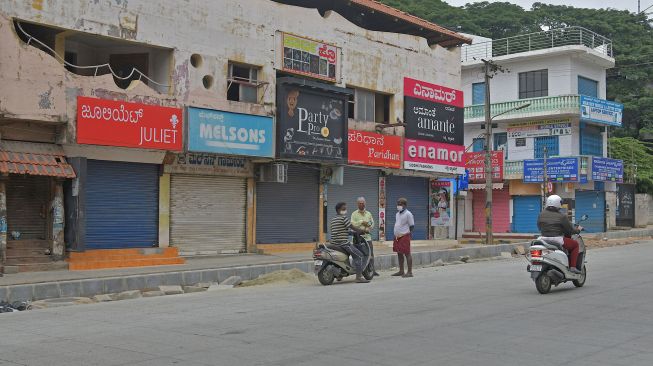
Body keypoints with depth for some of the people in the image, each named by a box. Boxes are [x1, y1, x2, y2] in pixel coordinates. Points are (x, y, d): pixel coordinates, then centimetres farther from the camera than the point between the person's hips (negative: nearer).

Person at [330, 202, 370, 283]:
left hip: (334, 242, 10)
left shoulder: (333, 219, 17)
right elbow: (353, 227, -10)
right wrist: (363, 230, 3)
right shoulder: (344, 218, -9)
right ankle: (359, 277, -17)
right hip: (343, 242, -9)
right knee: (359, 256, -7)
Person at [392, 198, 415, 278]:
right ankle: (401, 271, 22)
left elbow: (412, 226, -9)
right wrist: (395, 235, 17)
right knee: (399, 253, 13)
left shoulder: (408, 214, -9)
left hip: (404, 236, -9)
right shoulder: (398, 214, 16)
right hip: (397, 236, 9)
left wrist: (409, 234, -14)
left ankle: (410, 272, -4)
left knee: (407, 253, -6)